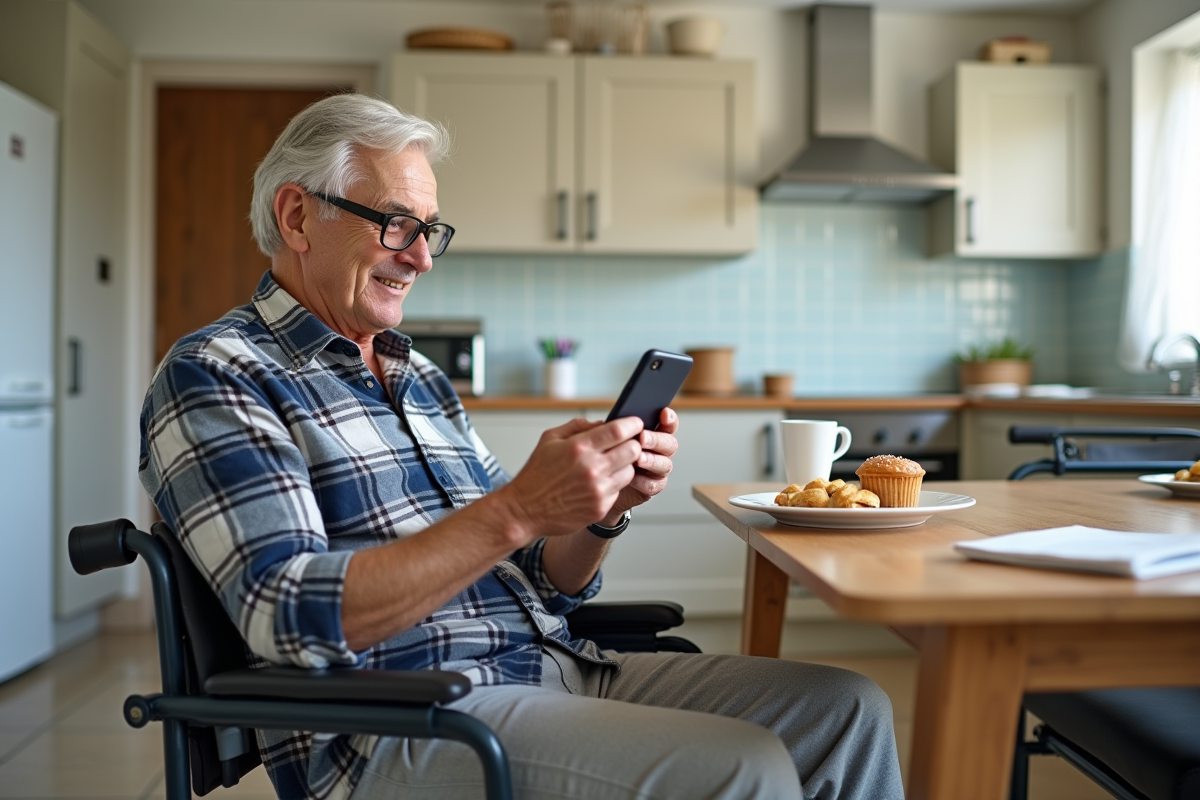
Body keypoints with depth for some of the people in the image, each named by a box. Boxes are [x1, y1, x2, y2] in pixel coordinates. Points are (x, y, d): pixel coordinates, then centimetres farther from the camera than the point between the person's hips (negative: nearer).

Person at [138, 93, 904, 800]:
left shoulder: (424, 378, 18)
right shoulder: (213, 376, -4)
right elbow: (296, 619, -18)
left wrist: (605, 507, -4)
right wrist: (518, 510, -23)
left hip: (558, 669, 7)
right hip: (396, 727, -7)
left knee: (848, 710, -2)